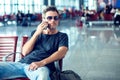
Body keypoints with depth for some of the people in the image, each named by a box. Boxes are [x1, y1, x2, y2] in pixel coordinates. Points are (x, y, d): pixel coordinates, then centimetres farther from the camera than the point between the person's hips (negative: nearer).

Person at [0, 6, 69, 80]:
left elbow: (61, 53, -7)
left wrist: (42, 63, -22)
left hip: (42, 67, -4)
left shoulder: (62, 36, 14)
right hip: (22, 63, 4)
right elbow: (25, 52, 12)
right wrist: (37, 33, 1)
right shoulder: (36, 32, 24)